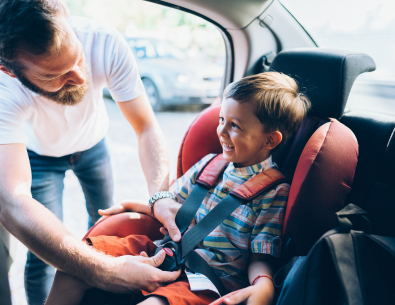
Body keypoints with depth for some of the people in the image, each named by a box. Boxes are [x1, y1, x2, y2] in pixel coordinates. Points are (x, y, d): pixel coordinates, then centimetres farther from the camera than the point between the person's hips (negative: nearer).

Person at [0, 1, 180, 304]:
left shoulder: (105, 42, -38)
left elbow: (147, 128, -30)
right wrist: (106, 272, -60)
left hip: (91, 142, 3)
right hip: (38, 153, -2)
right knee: (43, 256, -9)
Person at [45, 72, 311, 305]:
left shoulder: (274, 191, -6)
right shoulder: (209, 163, 12)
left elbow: (262, 256, -8)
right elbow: (171, 203, 26)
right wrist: (133, 205, 15)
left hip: (209, 282, -6)